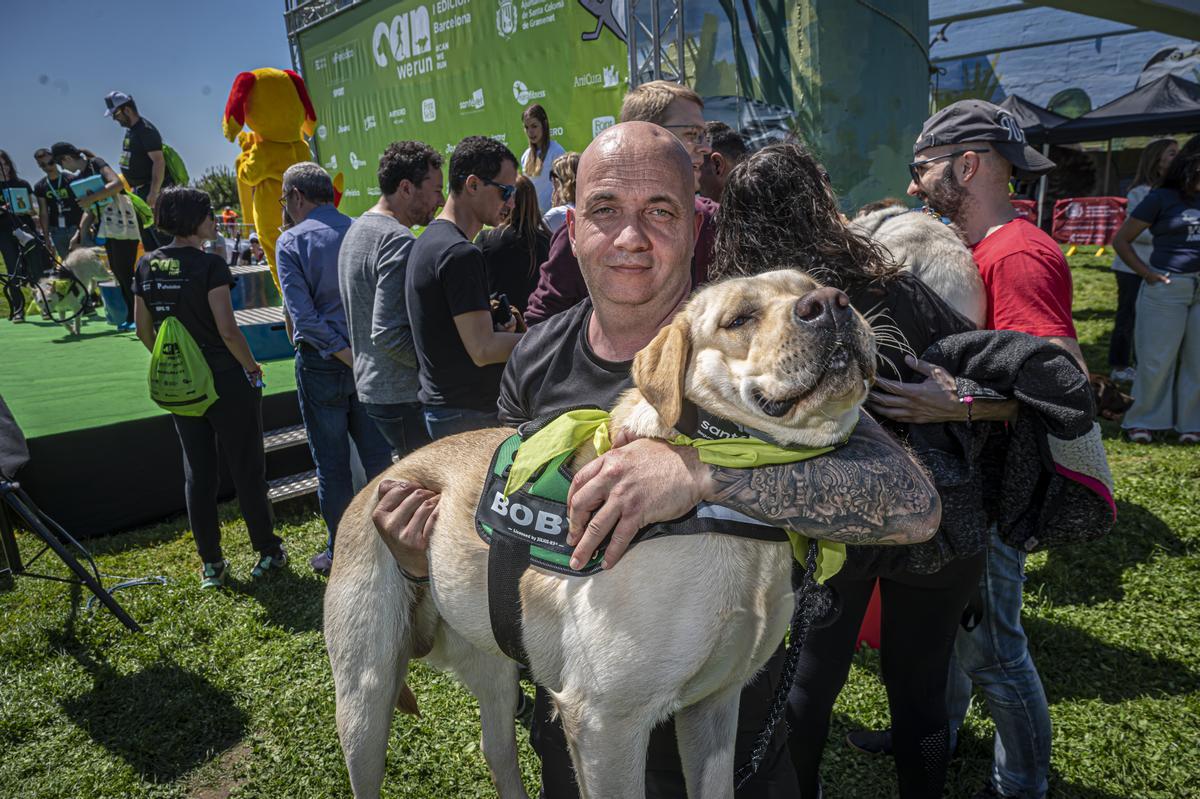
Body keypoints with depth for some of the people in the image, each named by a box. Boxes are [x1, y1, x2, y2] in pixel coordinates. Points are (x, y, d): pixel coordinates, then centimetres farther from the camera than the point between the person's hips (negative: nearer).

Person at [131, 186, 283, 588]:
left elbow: (143, 330, 9)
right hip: (225, 381, -6)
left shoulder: (146, 266, 3)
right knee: (246, 468, 7)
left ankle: (210, 564, 23)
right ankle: (268, 552, 18)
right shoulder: (209, 266, -16)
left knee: (197, 472, 14)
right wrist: (252, 367, -6)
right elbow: (228, 331, -21)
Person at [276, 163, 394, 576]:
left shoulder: (291, 242, -7)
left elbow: (304, 315, -16)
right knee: (378, 456, 13)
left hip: (321, 366, -3)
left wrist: (348, 356, -14)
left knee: (332, 465, 8)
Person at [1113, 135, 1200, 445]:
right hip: (1167, 287, -4)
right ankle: (1143, 421, 14)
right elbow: (1121, 240, -3)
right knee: (1157, 358, 2)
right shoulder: (1163, 198, -2)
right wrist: (1148, 273, -10)